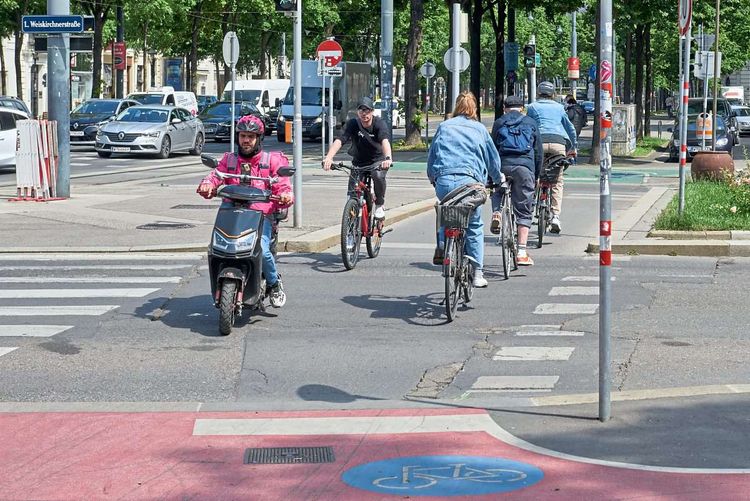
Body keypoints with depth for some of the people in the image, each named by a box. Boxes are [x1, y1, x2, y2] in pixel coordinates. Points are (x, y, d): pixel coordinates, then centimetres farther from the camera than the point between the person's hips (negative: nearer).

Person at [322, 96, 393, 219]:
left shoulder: (379, 124, -19)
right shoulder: (352, 124, -15)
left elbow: (385, 141, -38)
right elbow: (339, 140, -29)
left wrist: (388, 158, -59)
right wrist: (329, 157, -47)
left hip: (378, 160, -2)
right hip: (359, 162, 2)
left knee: (378, 176, -32)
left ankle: (379, 206, -9)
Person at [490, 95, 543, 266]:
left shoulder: (499, 123, 16)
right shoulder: (531, 123, 16)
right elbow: (539, 152, 16)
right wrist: (536, 176, 23)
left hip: (503, 165, 0)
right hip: (525, 167, 0)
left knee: (497, 190, 32)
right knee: (524, 212, 4)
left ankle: (496, 213, 0)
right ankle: (522, 253, 0)